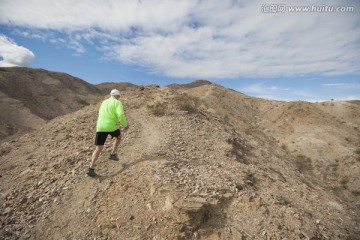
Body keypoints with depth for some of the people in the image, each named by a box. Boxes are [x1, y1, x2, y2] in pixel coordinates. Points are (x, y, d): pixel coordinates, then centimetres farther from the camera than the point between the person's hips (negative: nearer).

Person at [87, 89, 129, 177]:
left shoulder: (104, 102, 21)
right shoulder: (118, 103, -1)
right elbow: (121, 115, -19)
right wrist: (125, 125, -4)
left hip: (100, 127, 4)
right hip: (111, 127, -4)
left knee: (98, 149, 6)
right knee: (118, 137, 29)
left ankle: (91, 168, -5)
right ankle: (113, 154, 27)